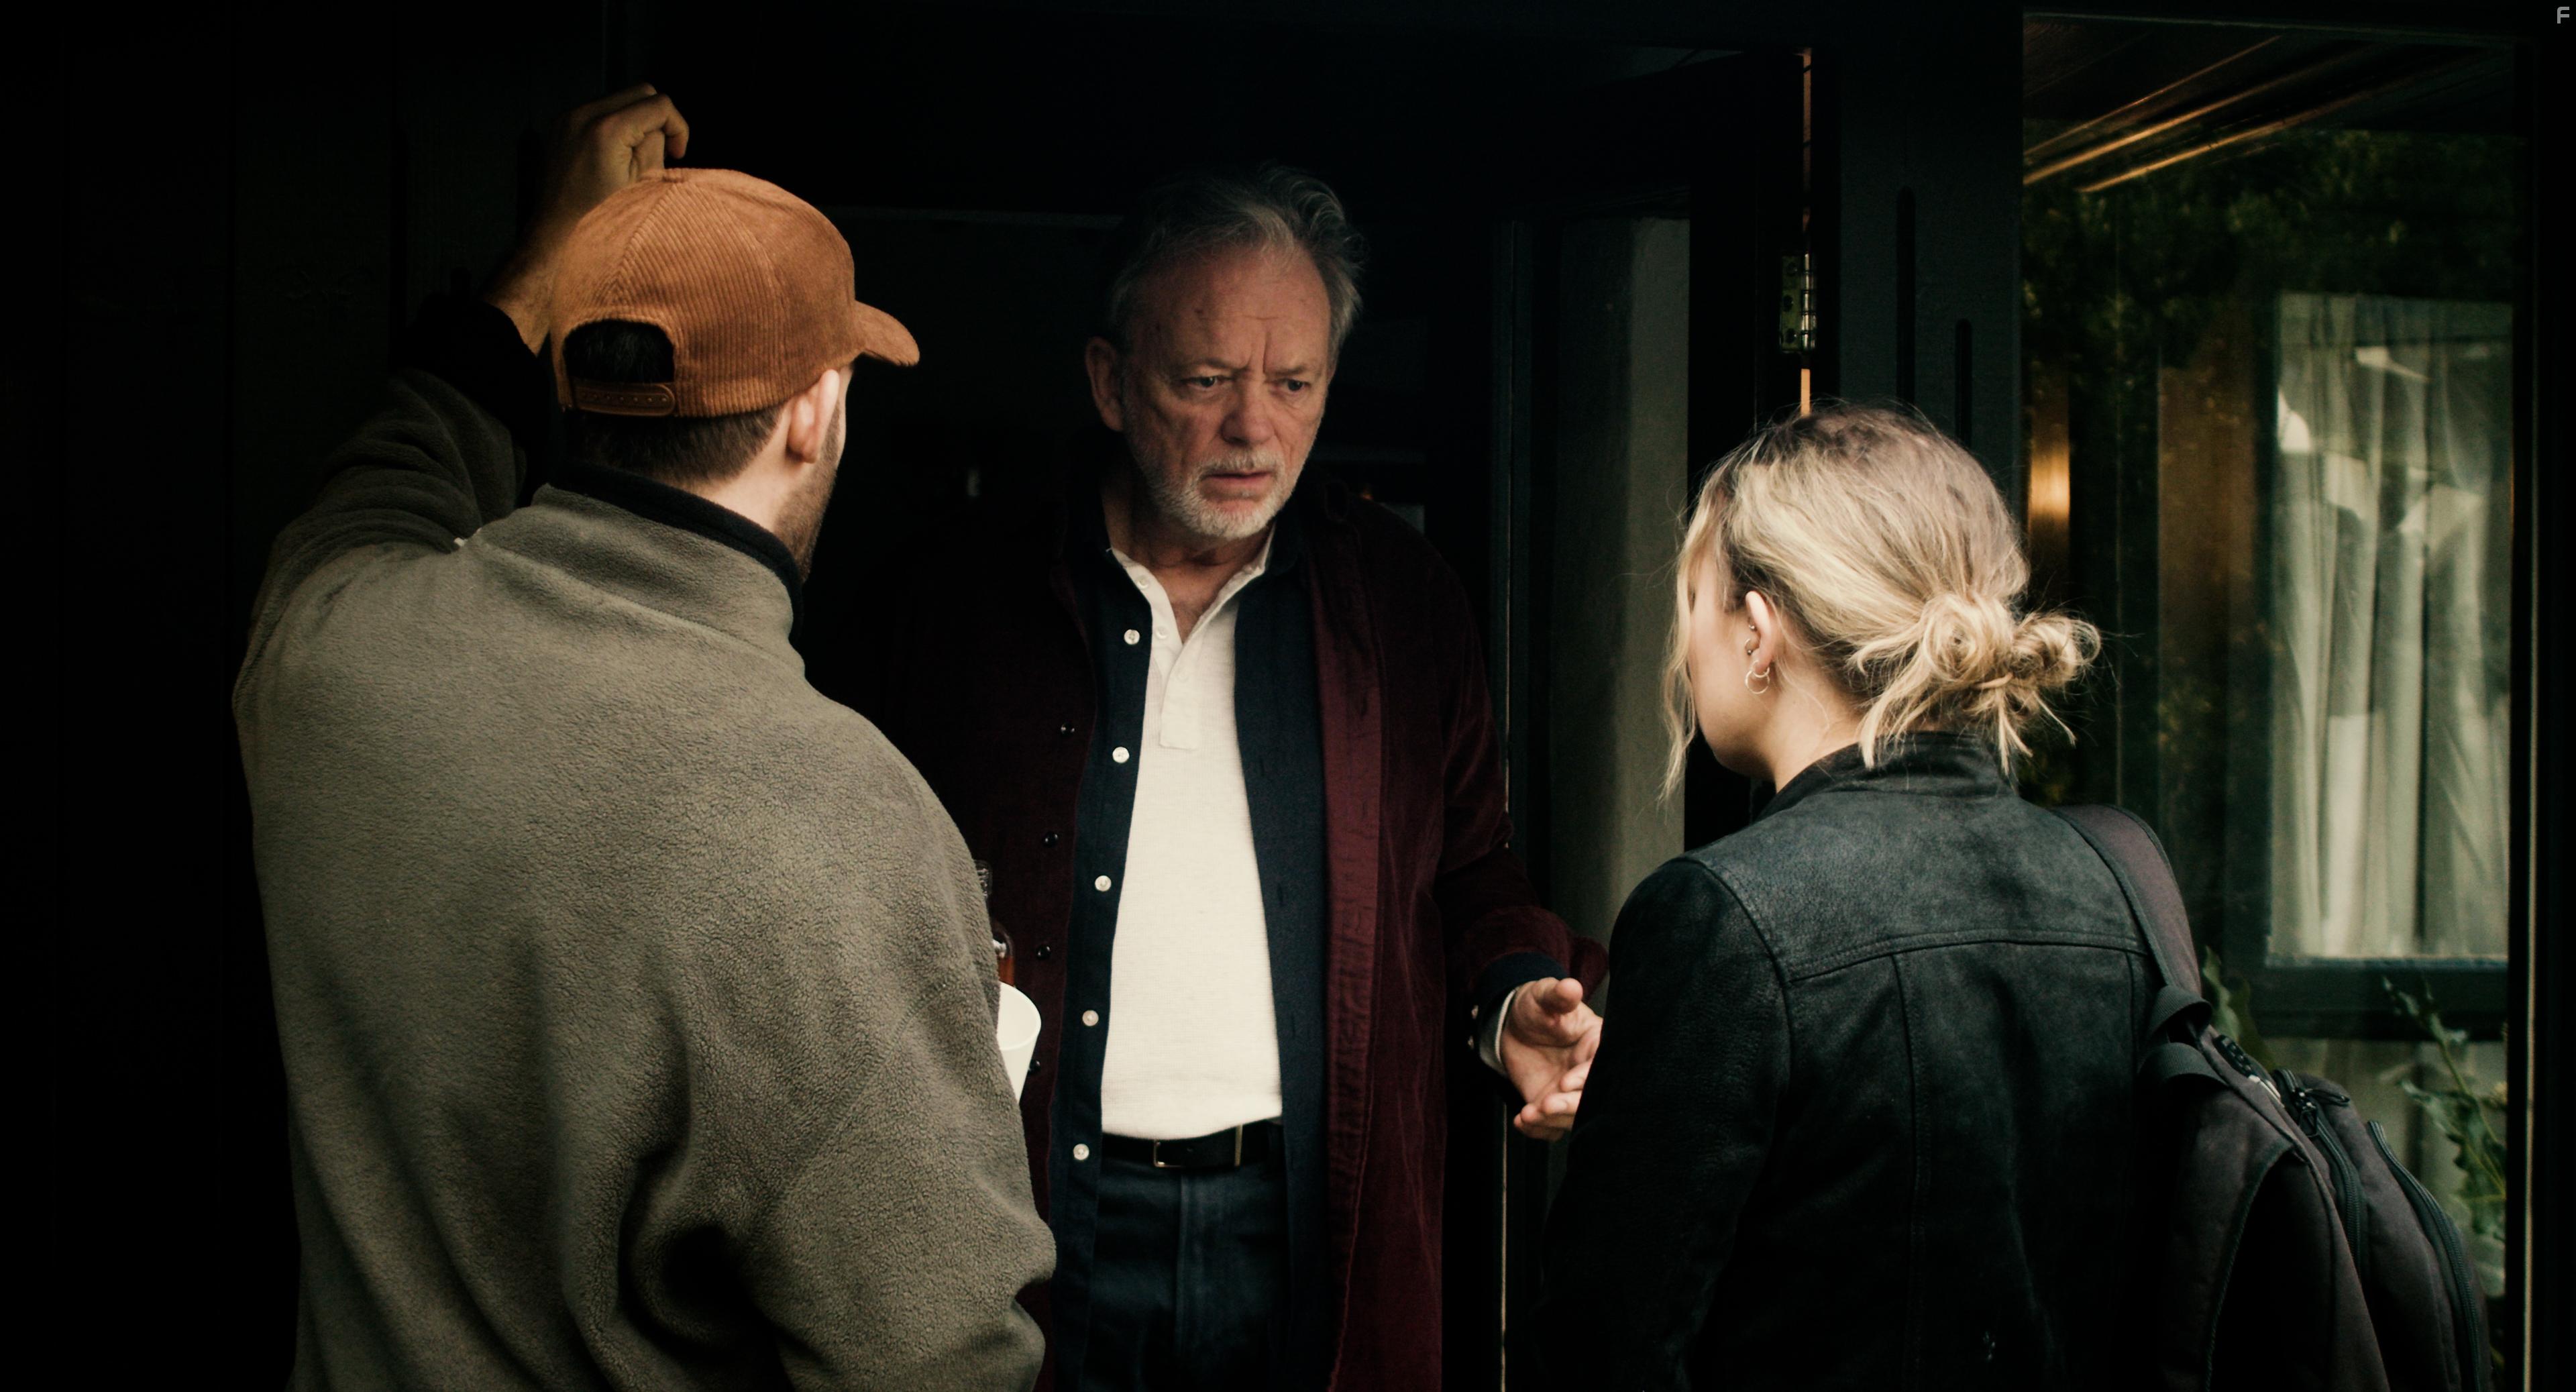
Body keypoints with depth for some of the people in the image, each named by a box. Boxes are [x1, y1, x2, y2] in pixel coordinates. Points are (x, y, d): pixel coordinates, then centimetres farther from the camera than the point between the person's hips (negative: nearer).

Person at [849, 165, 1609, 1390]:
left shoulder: (1404, 604, 6)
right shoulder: (962, 598, 1)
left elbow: (1474, 874, 13)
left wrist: (1511, 997, -6)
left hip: (1311, 1229, 2)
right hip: (1042, 1218, -1)